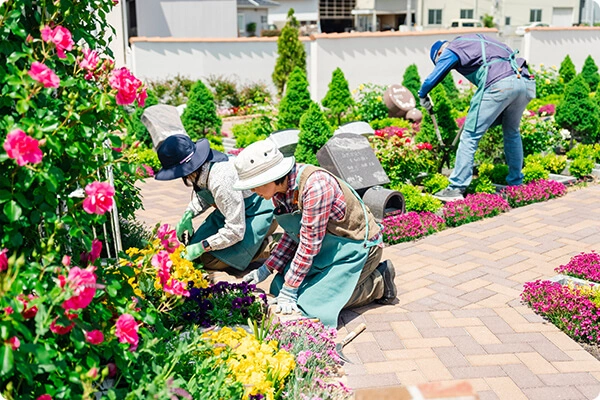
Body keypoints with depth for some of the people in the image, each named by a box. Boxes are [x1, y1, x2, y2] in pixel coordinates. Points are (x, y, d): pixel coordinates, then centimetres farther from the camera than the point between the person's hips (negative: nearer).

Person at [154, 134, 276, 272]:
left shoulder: (221, 183, -37)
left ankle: (261, 245, 0)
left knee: (211, 261, -14)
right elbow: (202, 195, 15)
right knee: (194, 243, 7)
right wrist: (188, 215, -2)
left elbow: (235, 231, -31)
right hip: (233, 208, 9)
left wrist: (202, 247, -25)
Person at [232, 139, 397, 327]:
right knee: (279, 286, 3)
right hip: (328, 247, 8)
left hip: (358, 246, -8)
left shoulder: (314, 185, -32)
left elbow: (309, 242, -28)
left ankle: (378, 283, 0)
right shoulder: (279, 189, -6)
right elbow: (292, 235, 7)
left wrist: (289, 290, -23)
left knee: (310, 303, -15)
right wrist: (266, 268, 1)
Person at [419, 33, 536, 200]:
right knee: (512, 132, 25)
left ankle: (456, 188, -2)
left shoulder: (450, 51, 13)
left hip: (499, 84, -7)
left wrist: (423, 97, 33)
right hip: (526, 81, 8)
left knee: (470, 135, 0)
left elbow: (430, 81, 11)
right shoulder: (476, 38, 33)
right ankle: (516, 183, 30)